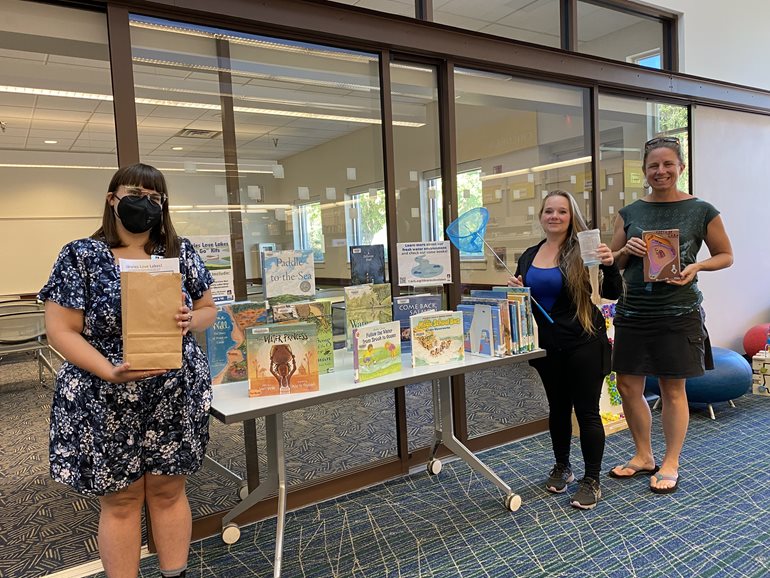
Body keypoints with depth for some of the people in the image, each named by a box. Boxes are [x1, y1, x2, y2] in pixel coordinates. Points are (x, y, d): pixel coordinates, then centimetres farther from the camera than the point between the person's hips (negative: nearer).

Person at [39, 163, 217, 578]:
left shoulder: (181, 253, 4)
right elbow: (60, 331, -9)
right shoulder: (80, 256, -6)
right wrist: (110, 371, -23)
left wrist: (190, 321, -13)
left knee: (169, 491, 16)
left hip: (175, 399, 3)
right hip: (107, 406, -2)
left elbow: (208, 309, 11)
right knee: (119, 501, 11)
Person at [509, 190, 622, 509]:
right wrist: (514, 287, -6)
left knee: (587, 411, 2)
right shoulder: (529, 255, 7)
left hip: (584, 344, -5)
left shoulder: (581, 250, -8)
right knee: (557, 407, 17)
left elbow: (612, 293, -12)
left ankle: (592, 480, 17)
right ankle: (561, 467, 35)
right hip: (547, 346, 5)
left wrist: (609, 265, -29)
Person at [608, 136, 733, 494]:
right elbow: (612, 262, 13)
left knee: (673, 389, 7)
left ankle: (670, 464, 24)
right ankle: (644, 457, 27)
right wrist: (626, 251, -9)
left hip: (678, 313, -3)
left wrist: (696, 266, -13)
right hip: (632, 312, 4)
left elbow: (726, 255, 6)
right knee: (627, 386, 7)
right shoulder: (629, 213, 7)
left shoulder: (701, 212, -1)